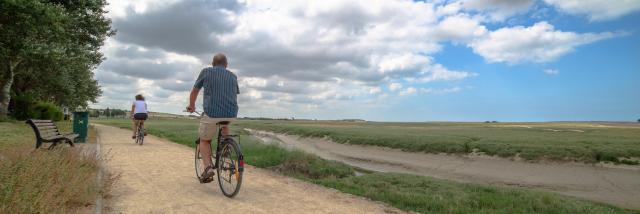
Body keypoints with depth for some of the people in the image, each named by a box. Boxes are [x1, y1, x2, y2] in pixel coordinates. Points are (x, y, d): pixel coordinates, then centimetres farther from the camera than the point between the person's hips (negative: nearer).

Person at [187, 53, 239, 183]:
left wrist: (191, 106, 38)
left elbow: (194, 91, 20)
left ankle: (208, 167, 0)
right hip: (232, 115, 3)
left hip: (212, 114, -3)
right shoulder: (233, 76, 16)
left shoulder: (206, 72, 9)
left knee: (204, 140, 19)